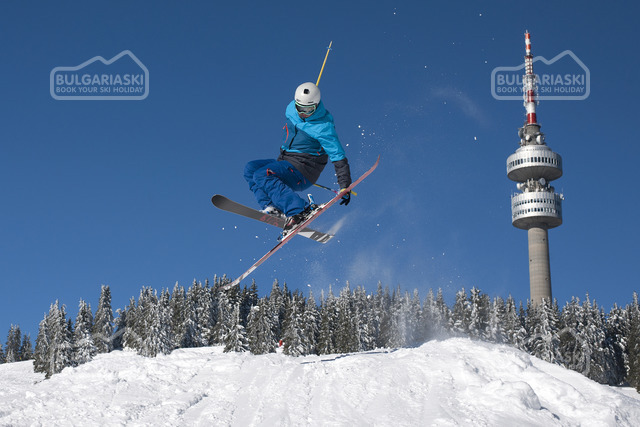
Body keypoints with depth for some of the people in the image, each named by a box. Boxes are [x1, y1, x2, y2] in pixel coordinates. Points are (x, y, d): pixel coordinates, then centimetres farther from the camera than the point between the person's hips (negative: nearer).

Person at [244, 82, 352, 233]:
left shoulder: (323, 128, -20)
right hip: (285, 162, 9)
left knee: (262, 175, -26)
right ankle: (272, 207, -20)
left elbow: (339, 158, -16)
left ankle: (300, 210, -35)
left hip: (302, 171, -9)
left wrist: (345, 188, -19)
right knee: (250, 169, -5)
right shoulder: (292, 109, 1)